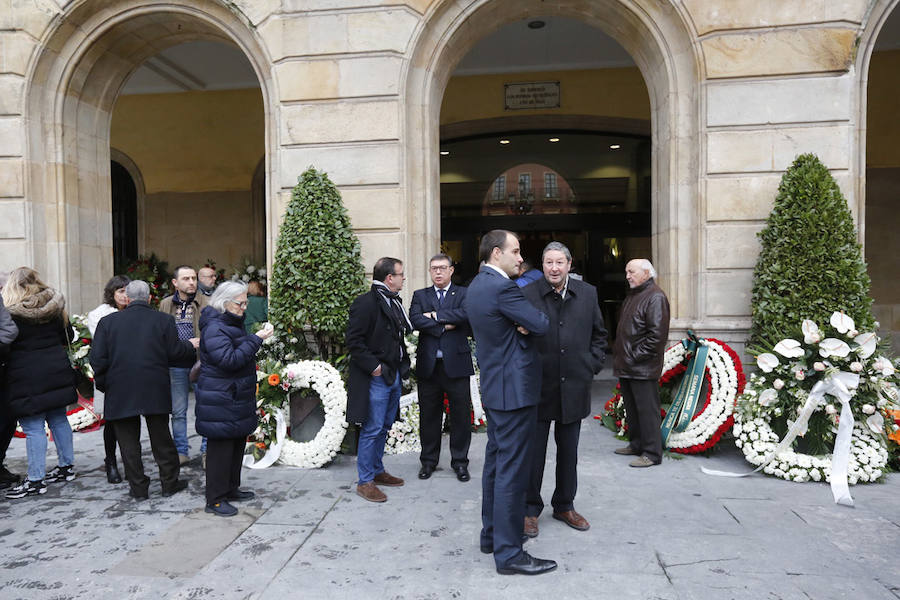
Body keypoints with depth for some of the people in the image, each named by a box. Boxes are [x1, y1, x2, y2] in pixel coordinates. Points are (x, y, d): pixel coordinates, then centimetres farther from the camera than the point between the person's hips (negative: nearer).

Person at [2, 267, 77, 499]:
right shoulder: (55, 306, 4)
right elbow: (68, 336, 12)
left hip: (27, 378, -5)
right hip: (57, 371, 6)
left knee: (33, 427, -1)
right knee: (58, 419, 15)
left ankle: (36, 480, 5)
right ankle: (67, 466, 25)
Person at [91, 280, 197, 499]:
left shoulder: (108, 321, -1)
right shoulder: (164, 320, -4)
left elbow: (97, 358, -3)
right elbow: (174, 352, -5)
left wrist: (103, 383, 11)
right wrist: (190, 345, 15)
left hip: (120, 392, 0)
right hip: (155, 391, 0)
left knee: (128, 440, 10)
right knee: (161, 437, 12)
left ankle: (138, 487, 15)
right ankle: (170, 482, 21)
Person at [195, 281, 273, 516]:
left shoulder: (232, 323, 15)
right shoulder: (214, 328, -18)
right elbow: (229, 359, -27)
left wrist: (255, 338, 12)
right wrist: (255, 340, -25)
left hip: (236, 399, 10)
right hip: (220, 402, -10)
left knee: (237, 443, 17)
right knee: (220, 448, -2)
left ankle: (231, 488, 31)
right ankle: (215, 500, 8)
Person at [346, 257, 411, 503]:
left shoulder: (394, 302, 12)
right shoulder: (366, 303, -15)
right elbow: (354, 341, -18)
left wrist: (402, 363, 10)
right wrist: (373, 366, -19)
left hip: (393, 375, 9)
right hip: (376, 378, -9)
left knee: (384, 427, 18)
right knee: (372, 429, -2)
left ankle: (377, 471, 32)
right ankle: (365, 481, 10)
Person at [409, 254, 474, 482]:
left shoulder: (463, 294, 6)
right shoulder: (420, 295, 11)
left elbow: (465, 314, -15)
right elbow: (415, 320, -6)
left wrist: (435, 315, -11)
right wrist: (444, 326, -12)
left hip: (456, 363, -1)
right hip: (428, 364, 2)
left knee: (461, 415, 5)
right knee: (429, 415, 10)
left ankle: (460, 462, 20)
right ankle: (428, 461, 25)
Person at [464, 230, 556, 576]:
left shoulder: (476, 286, 11)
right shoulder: (502, 287, -20)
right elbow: (541, 325, -17)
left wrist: (521, 325, -4)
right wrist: (529, 322, 3)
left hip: (494, 388, 10)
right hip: (514, 389, -10)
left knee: (496, 463, 18)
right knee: (512, 470, -3)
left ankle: (492, 534, 31)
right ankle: (509, 553, 6)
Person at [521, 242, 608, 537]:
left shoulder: (587, 294, 5)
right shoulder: (527, 295, -8)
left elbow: (599, 334, 14)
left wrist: (592, 366, 4)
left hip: (574, 387, 4)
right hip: (538, 386, -3)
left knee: (568, 451, 16)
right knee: (534, 451, 6)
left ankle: (564, 505, 34)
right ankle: (530, 509, 22)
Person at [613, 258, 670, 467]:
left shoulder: (655, 297, -12)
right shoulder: (632, 295, 18)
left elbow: (657, 334, -20)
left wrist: (635, 356, -17)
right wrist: (620, 357, 14)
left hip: (643, 369, -9)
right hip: (626, 366, 9)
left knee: (647, 410, -3)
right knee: (631, 408, 17)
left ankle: (652, 453, 5)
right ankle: (636, 445, 29)